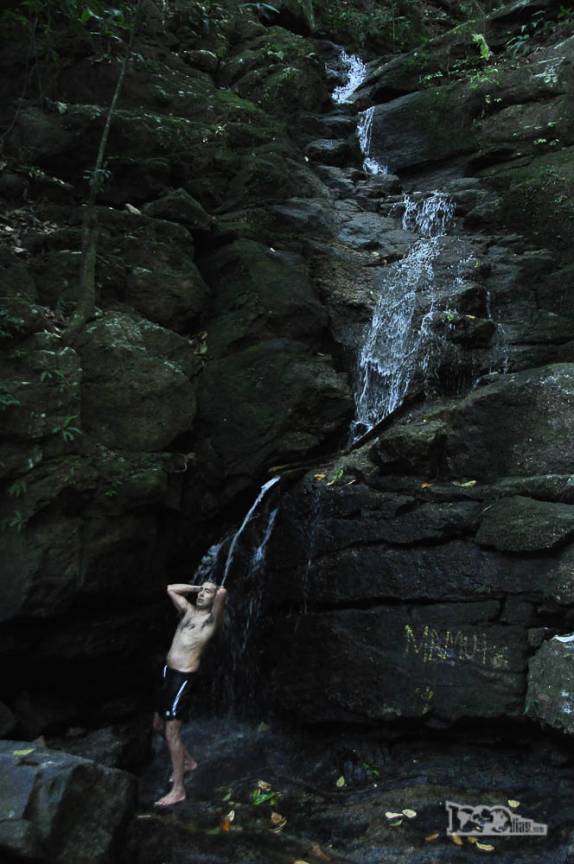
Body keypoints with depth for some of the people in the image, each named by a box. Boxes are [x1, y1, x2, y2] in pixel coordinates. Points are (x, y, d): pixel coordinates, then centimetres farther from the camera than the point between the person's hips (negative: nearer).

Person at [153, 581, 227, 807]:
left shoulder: (212, 617, -7)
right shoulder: (189, 610, 13)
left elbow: (223, 593, -24)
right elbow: (171, 589, 21)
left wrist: (216, 592, -2)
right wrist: (197, 587, 15)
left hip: (184, 676, -8)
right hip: (168, 671, 8)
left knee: (171, 731, -7)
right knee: (159, 725, 19)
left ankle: (178, 790, 2)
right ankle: (188, 761, 38)